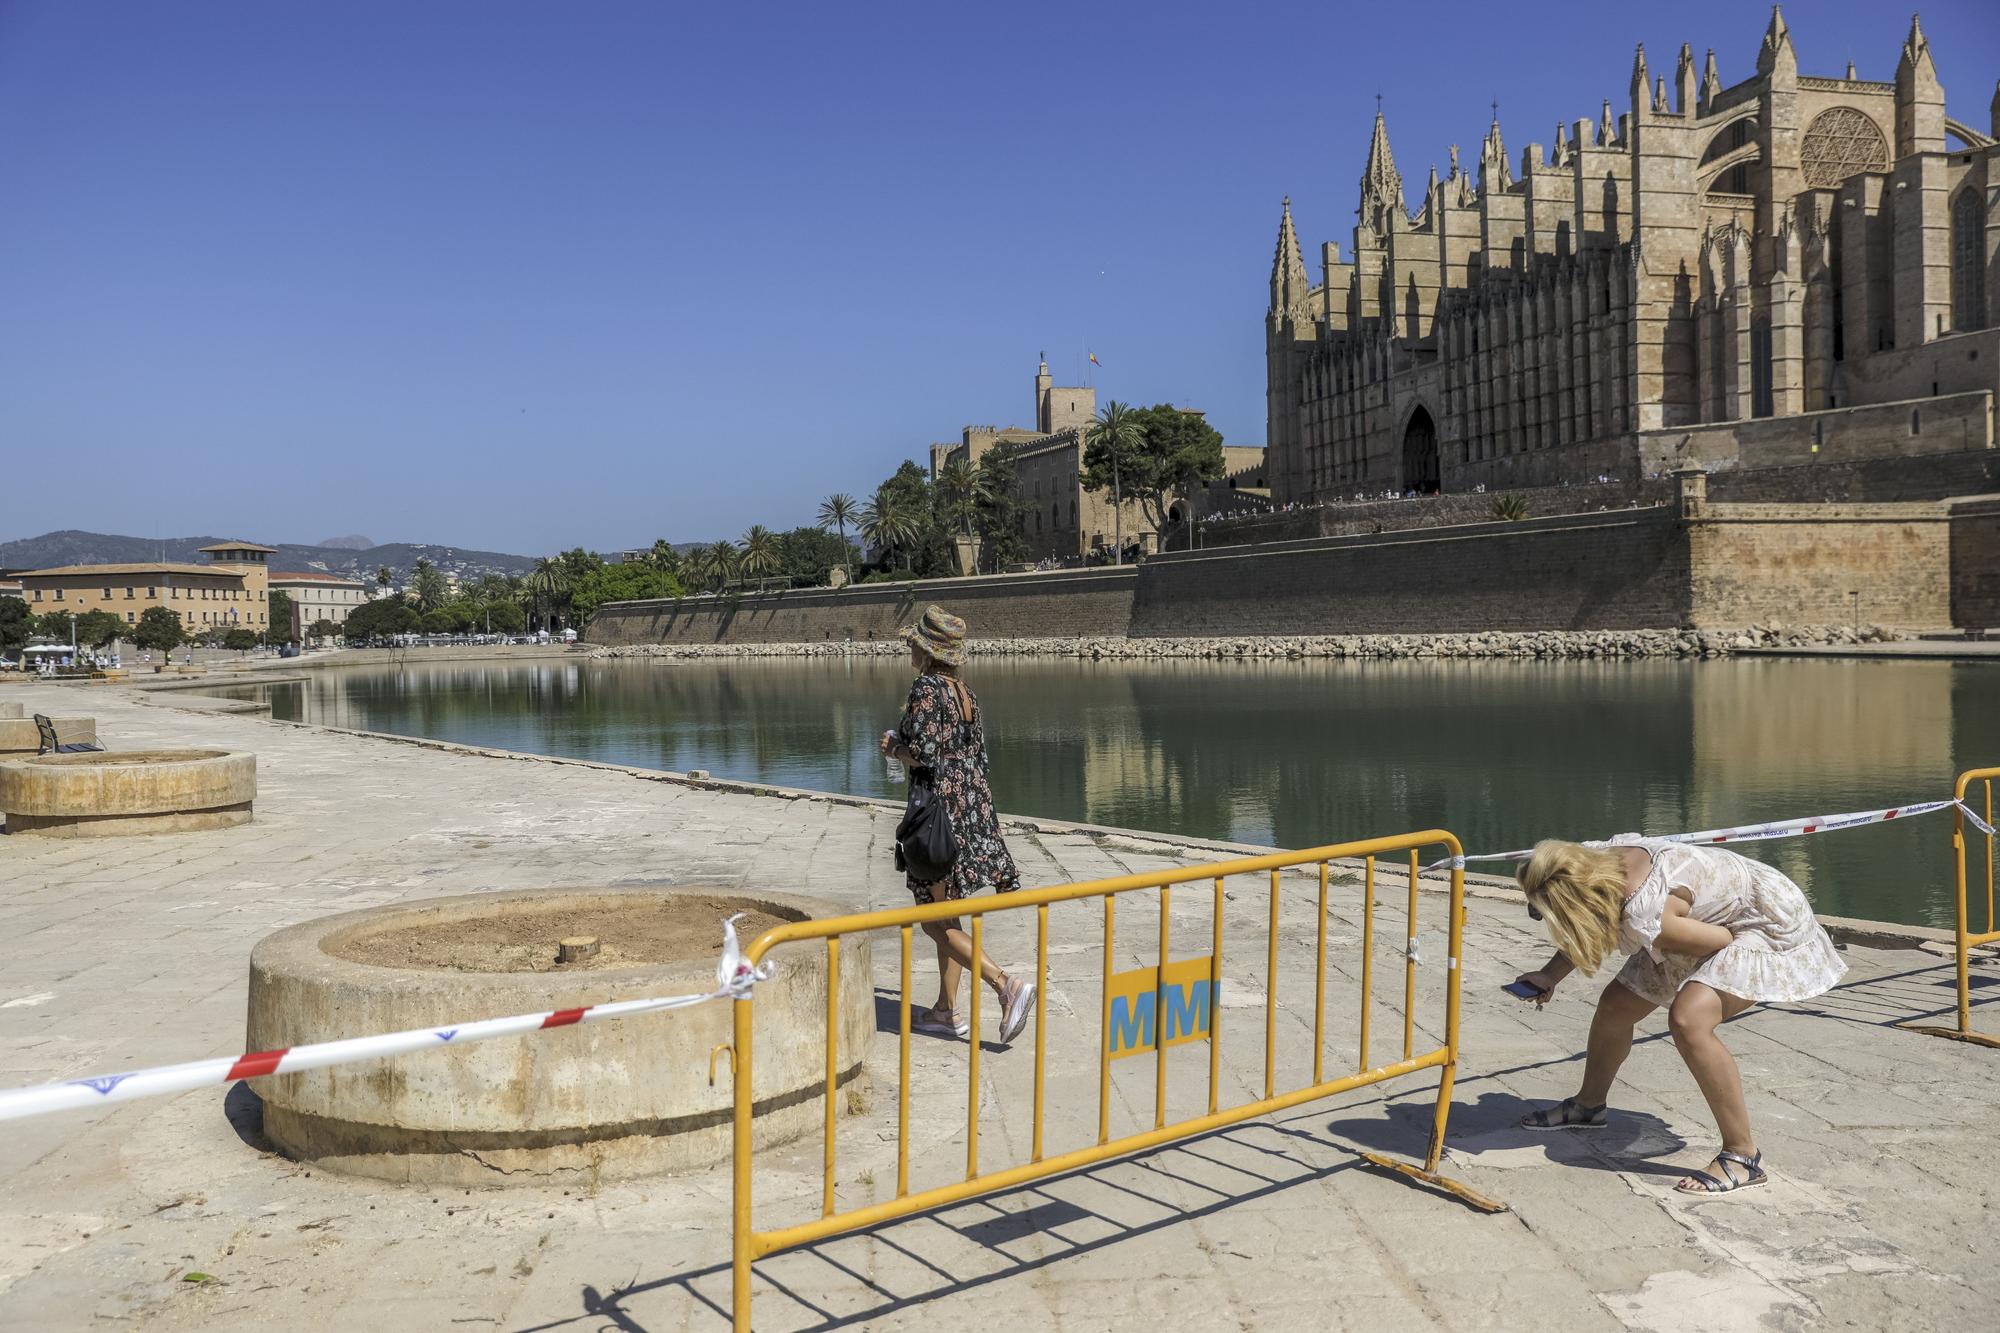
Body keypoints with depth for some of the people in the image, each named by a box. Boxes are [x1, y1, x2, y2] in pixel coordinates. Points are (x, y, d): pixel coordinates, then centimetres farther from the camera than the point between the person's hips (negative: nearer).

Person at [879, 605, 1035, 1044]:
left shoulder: (926, 688, -14)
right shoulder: (966, 694, 12)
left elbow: (921, 755, -20)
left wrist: (893, 748, -2)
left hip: (942, 808, -9)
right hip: (975, 803, 9)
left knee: (935, 921, -2)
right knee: (946, 915, 16)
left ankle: (1006, 985, -14)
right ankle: (946, 1011, 21)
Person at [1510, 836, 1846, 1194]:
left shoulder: (1643, 916, -41)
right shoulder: (1592, 860, -17)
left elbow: (1721, 940, -24)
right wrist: (1549, 976, 0)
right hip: (1708, 918, 9)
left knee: (1688, 1019, -31)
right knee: (1615, 1007, 12)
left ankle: (1743, 1155, -15)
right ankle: (1589, 1105, 39)